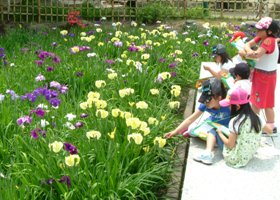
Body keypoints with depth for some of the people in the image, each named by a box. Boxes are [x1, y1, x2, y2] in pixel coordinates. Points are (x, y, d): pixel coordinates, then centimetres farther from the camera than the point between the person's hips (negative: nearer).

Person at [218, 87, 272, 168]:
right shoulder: (257, 118, -4)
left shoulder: (234, 121, -21)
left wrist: (220, 133, 0)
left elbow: (230, 145, -17)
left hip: (235, 159, -5)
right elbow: (269, 130, 16)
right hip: (250, 155, 5)